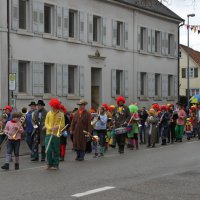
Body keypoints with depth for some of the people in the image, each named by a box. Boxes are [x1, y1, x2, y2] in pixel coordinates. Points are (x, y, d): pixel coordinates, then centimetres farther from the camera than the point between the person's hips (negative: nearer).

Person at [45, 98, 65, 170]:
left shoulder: (60, 115, -2)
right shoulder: (49, 113, 6)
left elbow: (62, 125, 0)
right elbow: (46, 123, 6)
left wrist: (57, 127, -18)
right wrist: (50, 128, -12)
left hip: (56, 134, -2)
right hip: (49, 134, 2)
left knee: (56, 151, 3)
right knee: (48, 150, -3)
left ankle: (55, 164, 12)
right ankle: (49, 164, 11)